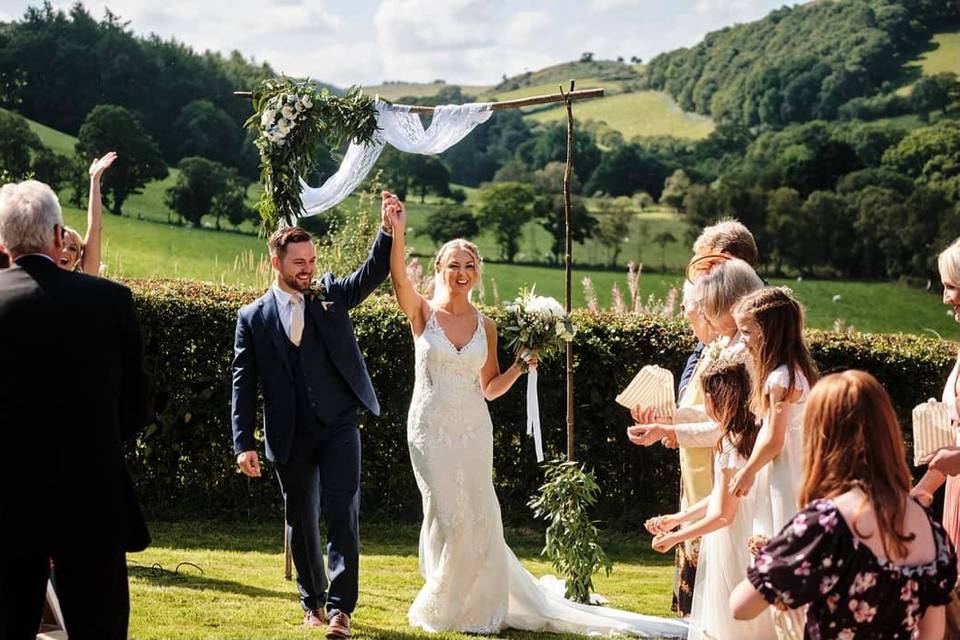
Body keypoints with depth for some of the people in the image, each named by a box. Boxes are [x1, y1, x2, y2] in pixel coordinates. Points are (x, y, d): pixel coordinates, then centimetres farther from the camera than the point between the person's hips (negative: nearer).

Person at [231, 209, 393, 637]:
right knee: (301, 521, 11)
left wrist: (389, 231, -25)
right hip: (289, 437, 1)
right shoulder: (253, 318, 3)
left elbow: (373, 273, -8)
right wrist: (244, 444, -6)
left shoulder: (331, 295, 7)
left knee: (342, 515, -8)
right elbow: (243, 384, 1)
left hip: (339, 426, 0)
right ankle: (312, 601, 26)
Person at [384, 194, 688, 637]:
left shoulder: (486, 326, 5)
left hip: (473, 430, 3)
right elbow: (399, 280, -24)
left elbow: (489, 389, 9)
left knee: (476, 514, 6)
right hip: (430, 429, -3)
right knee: (447, 515, 1)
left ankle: (477, 604, 24)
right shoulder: (422, 313, -4)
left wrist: (520, 366, -6)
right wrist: (397, 232, -36)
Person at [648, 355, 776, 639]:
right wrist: (676, 519, 15)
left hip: (732, 548, -9)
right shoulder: (746, 437, 7)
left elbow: (723, 514, -19)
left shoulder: (732, 446, -21)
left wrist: (675, 537, -10)